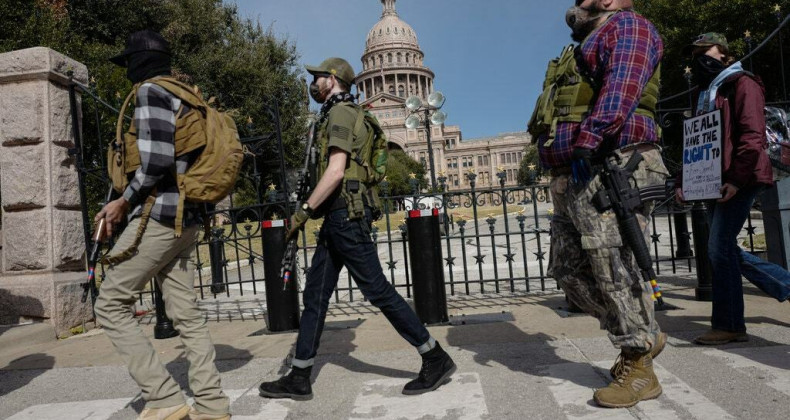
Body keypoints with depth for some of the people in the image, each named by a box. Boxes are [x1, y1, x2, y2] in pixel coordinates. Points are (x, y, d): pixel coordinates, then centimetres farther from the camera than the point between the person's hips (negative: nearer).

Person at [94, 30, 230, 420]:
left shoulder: (150, 93, -8)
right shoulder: (184, 99, 20)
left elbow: (156, 161, -21)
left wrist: (123, 201, -7)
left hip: (158, 217, -9)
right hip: (185, 219, 9)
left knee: (111, 305, 2)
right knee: (186, 314, 8)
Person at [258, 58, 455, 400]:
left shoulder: (340, 112, -7)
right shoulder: (345, 114, 24)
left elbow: (336, 171, -19)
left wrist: (303, 211, -16)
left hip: (345, 215, -10)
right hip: (338, 218, 10)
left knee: (378, 291, -7)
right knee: (315, 295, 9)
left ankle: (436, 360, 4)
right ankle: (298, 378, 17)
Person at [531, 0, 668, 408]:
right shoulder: (581, 51, 31)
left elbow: (620, 88, -16)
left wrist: (587, 142, -27)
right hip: (570, 180, 10)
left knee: (615, 270, -9)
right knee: (570, 271, 9)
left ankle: (639, 371, 4)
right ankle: (643, 336, 22)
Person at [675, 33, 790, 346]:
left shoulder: (741, 83, -2)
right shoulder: (704, 94, 23)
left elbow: (752, 135, -14)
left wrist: (737, 178, -23)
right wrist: (682, 181, 13)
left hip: (737, 182, -9)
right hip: (713, 183, 9)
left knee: (719, 248, -11)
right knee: (726, 250, 9)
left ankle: (728, 325, -1)